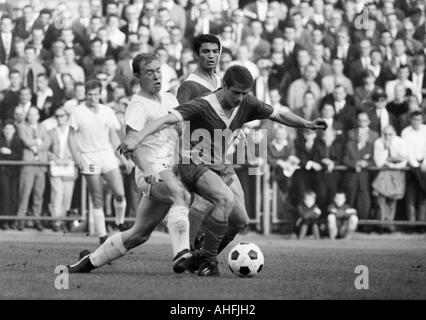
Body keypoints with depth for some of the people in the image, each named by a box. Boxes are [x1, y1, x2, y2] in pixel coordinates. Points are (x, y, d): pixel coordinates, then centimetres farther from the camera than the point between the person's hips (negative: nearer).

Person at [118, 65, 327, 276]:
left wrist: (307, 124, 4)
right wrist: (137, 138, -48)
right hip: (196, 164, -7)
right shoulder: (202, 106, -25)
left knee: (240, 220, -2)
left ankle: (202, 258, 19)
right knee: (225, 198, -32)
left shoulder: (246, 104, -7)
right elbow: (167, 120, -36)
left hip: (222, 165, 7)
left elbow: (278, 115, 9)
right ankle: (208, 259, -19)